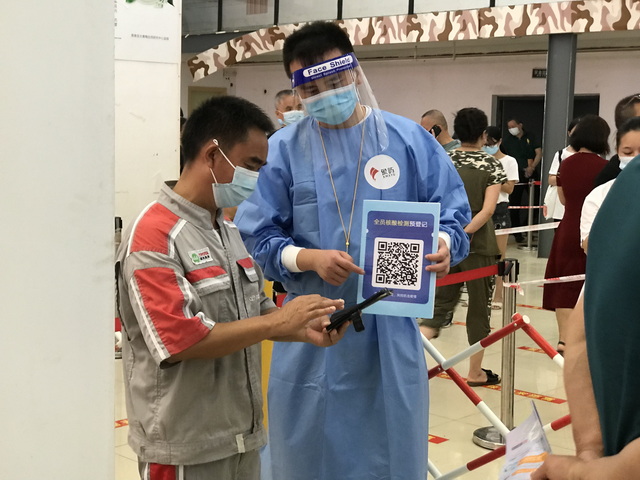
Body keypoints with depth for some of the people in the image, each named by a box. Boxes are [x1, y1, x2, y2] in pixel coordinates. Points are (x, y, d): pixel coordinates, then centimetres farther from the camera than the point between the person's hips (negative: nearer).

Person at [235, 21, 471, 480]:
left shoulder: (410, 139, 0)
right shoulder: (282, 149, -2)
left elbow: (453, 214, 3)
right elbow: (258, 237, -2)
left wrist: (444, 246, -19)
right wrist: (310, 258, -20)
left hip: (390, 326, 1)